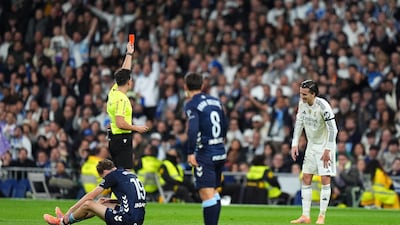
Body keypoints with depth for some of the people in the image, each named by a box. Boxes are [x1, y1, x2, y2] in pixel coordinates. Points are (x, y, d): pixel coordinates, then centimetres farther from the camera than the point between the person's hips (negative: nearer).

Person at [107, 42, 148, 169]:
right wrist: (136, 128, -11)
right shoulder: (121, 99, -18)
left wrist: (129, 53, 28)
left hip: (114, 138, 10)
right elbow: (120, 123, -23)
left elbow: (124, 72, 22)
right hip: (122, 138, -10)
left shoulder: (113, 91, 8)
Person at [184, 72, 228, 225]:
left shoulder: (192, 105, -9)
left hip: (205, 154, -8)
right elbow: (225, 125, 20)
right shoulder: (215, 101, 12)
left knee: (206, 194, -10)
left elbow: (193, 129, -22)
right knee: (214, 192, 19)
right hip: (220, 152, 8)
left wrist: (190, 153, -21)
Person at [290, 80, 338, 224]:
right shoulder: (302, 104, -2)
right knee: (306, 178, 3)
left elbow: (333, 129, -21)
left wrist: (327, 150, -23)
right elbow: (299, 123, 10)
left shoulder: (323, 106, -23)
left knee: (325, 179, -9)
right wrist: (295, 144, 3)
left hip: (325, 146, -7)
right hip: (311, 145, 7)